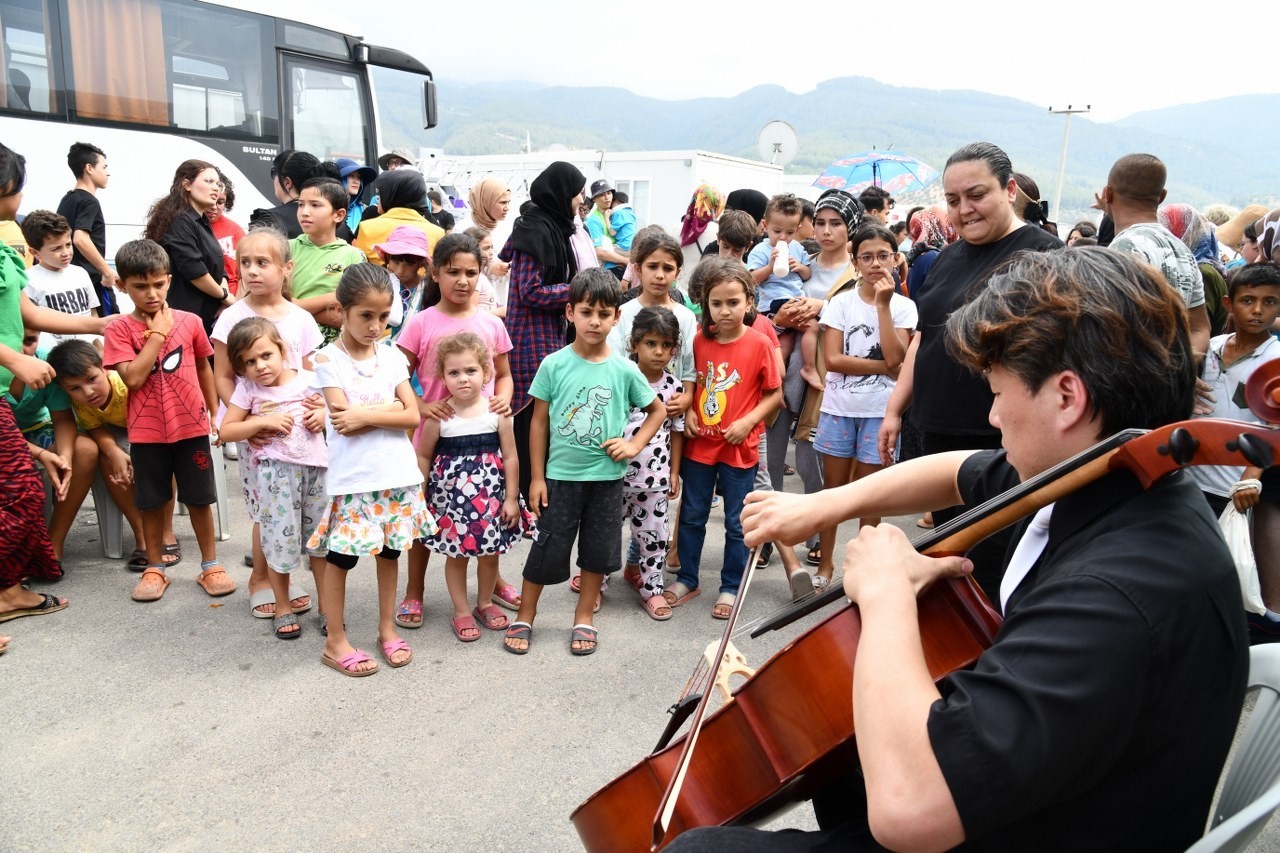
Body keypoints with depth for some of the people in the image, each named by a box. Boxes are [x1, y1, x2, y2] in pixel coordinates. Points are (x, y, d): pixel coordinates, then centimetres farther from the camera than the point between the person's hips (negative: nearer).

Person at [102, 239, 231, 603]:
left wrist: (215, 412, 12)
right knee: (152, 501, 12)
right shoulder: (120, 329, -6)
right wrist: (158, 332, -15)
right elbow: (133, 377, -19)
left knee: (199, 498, 9)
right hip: (147, 431, -1)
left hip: (191, 426, 1)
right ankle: (155, 568, 27)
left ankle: (210, 565, 21)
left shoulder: (189, 322, -1)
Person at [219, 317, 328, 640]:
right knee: (280, 539, 4)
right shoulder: (247, 389, -2)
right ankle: (282, 608, 24)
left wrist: (322, 417, -7)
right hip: (276, 470, -2)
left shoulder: (308, 380, 1)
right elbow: (226, 431, -3)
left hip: (315, 465, 2)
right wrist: (262, 422, -15)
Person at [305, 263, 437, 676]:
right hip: (352, 477, -4)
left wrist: (365, 414, -15)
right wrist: (389, 409, -14)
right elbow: (344, 421, -15)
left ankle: (387, 629, 29)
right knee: (341, 555, 4)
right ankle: (335, 641, 18)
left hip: (397, 473, 4)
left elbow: (412, 416, -4)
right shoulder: (328, 359, -6)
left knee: (389, 551, 14)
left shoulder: (392, 356, 5)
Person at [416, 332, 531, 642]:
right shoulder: (440, 416, -8)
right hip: (451, 495, -1)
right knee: (456, 553, 9)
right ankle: (461, 611, 25)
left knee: (490, 553, 13)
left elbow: (510, 457, -2)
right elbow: (423, 457, 2)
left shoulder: (496, 412, -6)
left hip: (490, 494, 1)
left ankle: (485, 603, 35)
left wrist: (511, 498, -2)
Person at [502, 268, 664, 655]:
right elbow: (539, 421, -2)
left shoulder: (624, 369, -5)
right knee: (548, 548, 5)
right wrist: (537, 477, -3)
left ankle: (584, 618, 30)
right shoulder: (553, 365, -7)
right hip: (561, 475, -1)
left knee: (599, 549, 12)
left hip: (607, 476, 2)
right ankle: (524, 617, 24)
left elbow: (658, 410, 9)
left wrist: (634, 444, -6)